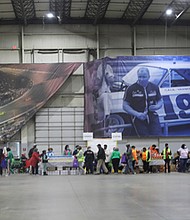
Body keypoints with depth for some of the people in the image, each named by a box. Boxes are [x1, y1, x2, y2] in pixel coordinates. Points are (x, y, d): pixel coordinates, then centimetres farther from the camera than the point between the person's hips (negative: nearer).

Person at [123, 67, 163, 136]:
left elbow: (160, 101, 18)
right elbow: (125, 105, -5)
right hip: (139, 120, -3)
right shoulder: (131, 89, -5)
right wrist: (137, 114, -19)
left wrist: (157, 106, -7)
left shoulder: (154, 87, 7)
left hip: (153, 117, 3)